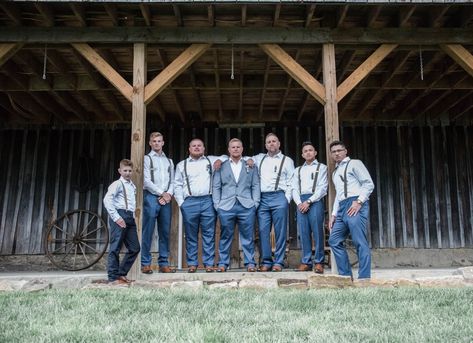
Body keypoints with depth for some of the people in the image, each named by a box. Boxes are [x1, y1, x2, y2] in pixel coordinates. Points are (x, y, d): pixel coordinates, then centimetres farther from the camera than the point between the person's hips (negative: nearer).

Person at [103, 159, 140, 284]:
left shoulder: (133, 186, 21)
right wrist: (116, 217, -18)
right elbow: (107, 200, -14)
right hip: (120, 217, -8)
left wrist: (132, 214, 11)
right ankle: (113, 277, 1)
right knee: (115, 248, -4)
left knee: (135, 248, 8)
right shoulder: (117, 184, -2)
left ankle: (121, 274, 18)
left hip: (130, 218, 8)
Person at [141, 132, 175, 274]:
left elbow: (172, 181, 14)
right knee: (148, 232, -6)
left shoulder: (169, 161, 20)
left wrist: (169, 194, -4)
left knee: (165, 232, 4)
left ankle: (163, 263, 8)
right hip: (151, 197, -4)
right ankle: (145, 264, -1)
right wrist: (162, 193, -7)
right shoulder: (146, 159, 6)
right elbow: (146, 181, -3)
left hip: (166, 199, 4)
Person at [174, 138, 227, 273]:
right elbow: (177, 185, 13)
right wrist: (181, 203, 2)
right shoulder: (181, 165, 16)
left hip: (208, 201, 0)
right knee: (191, 235, 3)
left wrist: (220, 161, 2)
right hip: (189, 202, 0)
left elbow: (226, 157, 23)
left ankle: (209, 263, 5)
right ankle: (192, 263, 11)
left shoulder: (211, 160, 15)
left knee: (209, 234, -1)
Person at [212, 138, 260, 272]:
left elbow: (255, 186, 9)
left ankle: (250, 263, 8)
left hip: (246, 206, 0)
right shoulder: (221, 166, 13)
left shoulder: (250, 166, 14)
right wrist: (217, 204, 0)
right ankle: (223, 263, 10)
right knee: (225, 237, 3)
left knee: (248, 237, 1)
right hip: (226, 207, 0)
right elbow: (216, 187, 9)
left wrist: (255, 203, -1)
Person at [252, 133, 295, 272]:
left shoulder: (287, 160, 11)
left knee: (280, 231, -2)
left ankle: (278, 262, 5)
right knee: (263, 231, -1)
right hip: (262, 199, 2)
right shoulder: (259, 158, 18)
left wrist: (287, 199, -4)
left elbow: (291, 182, 6)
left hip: (279, 197, -2)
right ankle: (266, 261, 7)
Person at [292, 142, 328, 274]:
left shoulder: (321, 167, 9)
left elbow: (322, 188, -2)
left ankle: (319, 262, -2)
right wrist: (299, 203, -5)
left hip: (315, 201, -3)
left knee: (317, 231, -7)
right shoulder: (298, 170, 21)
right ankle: (306, 262, 2)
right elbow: (294, 189, 13)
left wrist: (309, 201, -11)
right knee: (303, 232, 0)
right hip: (301, 202, 4)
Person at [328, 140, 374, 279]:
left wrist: (359, 201, -16)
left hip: (355, 206, -8)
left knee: (360, 242, -12)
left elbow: (369, 184, -4)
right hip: (342, 208, 8)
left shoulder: (354, 164, 5)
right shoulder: (335, 172, 27)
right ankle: (346, 275, 9)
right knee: (334, 241, 4)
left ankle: (364, 278, -11)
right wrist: (334, 214, 18)